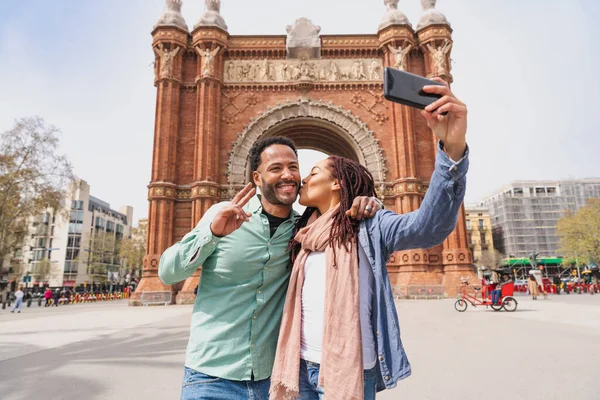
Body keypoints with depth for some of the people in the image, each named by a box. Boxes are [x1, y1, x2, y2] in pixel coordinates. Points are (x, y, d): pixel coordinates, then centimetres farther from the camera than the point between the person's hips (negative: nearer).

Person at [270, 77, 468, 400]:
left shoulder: (369, 227, -8)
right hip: (302, 369, 6)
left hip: (348, 371, -5)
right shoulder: (303, 235, 11)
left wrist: (452, 150, -40)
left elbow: (430, 226, -26)